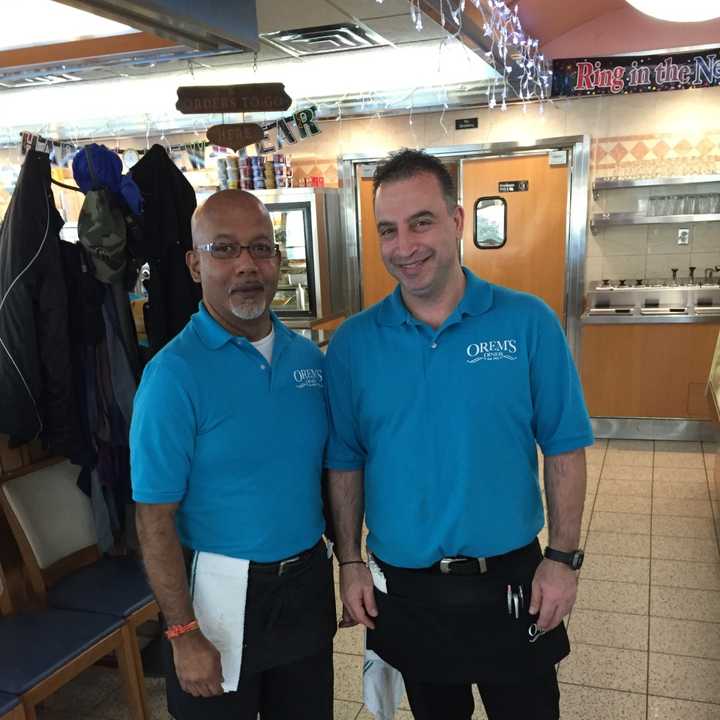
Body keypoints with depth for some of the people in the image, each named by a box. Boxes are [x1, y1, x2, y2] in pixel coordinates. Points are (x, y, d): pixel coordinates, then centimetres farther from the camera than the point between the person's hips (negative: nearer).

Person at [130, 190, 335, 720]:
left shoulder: (309, 356, -1)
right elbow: (155, 518, -15)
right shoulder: (174, 373, -17)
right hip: (223, 594, -5)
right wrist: (184, 635, -14)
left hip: (308, 581, 5)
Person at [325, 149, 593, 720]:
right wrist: (350, 563, 0)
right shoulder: (353, 342, -6)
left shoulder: (529, 323, -9)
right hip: (403, 588, 2)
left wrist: (563, 558, -6)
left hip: (511, 582, -1)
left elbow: (564, 450, -4)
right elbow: (345, 463, 0)